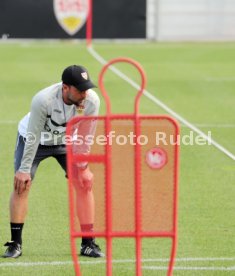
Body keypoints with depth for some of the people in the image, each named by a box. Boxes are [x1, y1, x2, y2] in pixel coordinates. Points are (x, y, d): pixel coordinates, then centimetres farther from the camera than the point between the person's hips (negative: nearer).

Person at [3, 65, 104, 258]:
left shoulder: (91, 100, -29)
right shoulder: (43, 100, -38)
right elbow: (33, 137, -29)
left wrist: (81, 165, -19)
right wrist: (24, 169, -27)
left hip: (66, 141, 3)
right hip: (33, 138, -3)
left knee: (85, 181, -10)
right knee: (22, 183, -14)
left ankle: (88, 243, -2)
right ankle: (16, 243, -2)